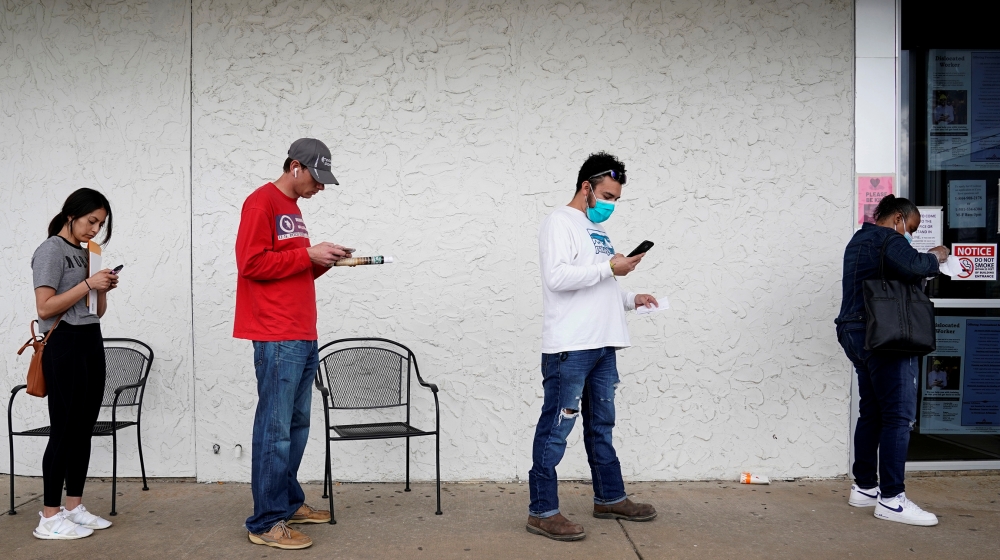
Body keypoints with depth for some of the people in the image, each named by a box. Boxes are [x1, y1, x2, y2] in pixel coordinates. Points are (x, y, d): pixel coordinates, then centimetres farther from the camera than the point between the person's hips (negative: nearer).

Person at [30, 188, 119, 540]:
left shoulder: (86, 253, 16)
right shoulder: (51, 250, -6)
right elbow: (44, 308, -14)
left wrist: (104, 290, 1)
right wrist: (88, 283, -16)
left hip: (92, 343, 8)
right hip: (64, 345, -8)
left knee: (84, 429, 8)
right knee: (65, 430, -6)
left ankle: (74, 508, 16)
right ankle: (49, 518, 1)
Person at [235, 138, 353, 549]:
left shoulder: (292, 208, 20)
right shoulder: (262, 202, -6)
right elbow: (252, 263, -16)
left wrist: (323, 261, 7)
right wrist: (308, 255, -12)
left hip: (304, 338, 9)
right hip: (277, 338, -9)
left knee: (297, 425, 14)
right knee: (275, 430, -6)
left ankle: (289, 502, 25)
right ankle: (266, 523, 0)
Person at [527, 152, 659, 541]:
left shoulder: (598, 229, 21)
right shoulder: (560, 222, -5)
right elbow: (557, 277, -19)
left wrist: (630, 299, 11)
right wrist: (609, 267, -15)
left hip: (602, 345, 9)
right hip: (570, 347, -9)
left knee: (601, 426, 18)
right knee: (555, 429, -4)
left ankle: (609, 498, 30)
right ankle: (542, 512, 3)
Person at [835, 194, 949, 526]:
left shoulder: (859, 240, 23)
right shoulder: (888, 239, -7)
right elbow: (913, 267, -25)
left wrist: (923, 265, 14)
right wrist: (934, 258, -4)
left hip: (857, 334, 10)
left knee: (872, 413, 13)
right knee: (899, 416, -9)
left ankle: (864, 487, 17)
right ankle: (891, 499, -8)